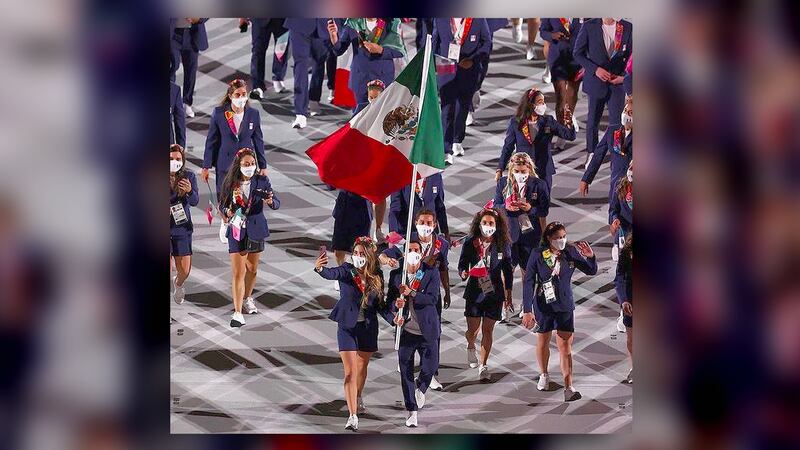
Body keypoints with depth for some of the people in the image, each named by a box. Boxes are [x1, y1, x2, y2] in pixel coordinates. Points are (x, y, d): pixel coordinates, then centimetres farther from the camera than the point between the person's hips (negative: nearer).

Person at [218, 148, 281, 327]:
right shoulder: (230, 183, -7)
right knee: (238, 273, -7)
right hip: (237, 230, -2)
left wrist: (270, 201, -32)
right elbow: (222, 205, 4)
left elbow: (277, 203, -9)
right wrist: (227, 212, -18)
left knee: (252, 269, 19)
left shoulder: (261, 181, -5)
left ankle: (247, 298, 43)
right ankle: (238, 313, -8)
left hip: (255, 230, 2)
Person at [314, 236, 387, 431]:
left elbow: (380, 305, 5)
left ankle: (358, 398, 48)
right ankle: (353, 416, -13)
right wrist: (320, 268, -57)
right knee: (350, 372, -10)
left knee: (362, 368, 21)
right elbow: (331, 274, -34)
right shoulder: (347, 270, -12)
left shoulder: (376, 276, -3)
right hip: (347, 327, -3)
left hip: (368, 327, 3)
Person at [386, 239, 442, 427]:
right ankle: (411, 410, 15)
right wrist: (396, 304, -23)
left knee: (430, 367, -2)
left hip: (427, 330, -1)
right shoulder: (396, 275, 3)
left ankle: (420, 387, 33)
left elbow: (432, 298, -14)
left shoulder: (432, 273, -3)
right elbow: (390, 301, 1)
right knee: (406, 373, 3)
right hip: (406, 331, 1)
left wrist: (411, 293, -27)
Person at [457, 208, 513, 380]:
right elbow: (462, 264, 2)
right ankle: (471, 347, 40)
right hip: (474, 292, 0)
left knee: (488, 329, 1)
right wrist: (464, 273, -22)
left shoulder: (503, 245, -2)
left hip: (494, 292, 0)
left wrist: (508, 293, 9)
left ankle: (483, 365, 12)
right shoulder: (470, 244, -4)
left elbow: (507, 270, 7)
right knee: (473, 329, 3)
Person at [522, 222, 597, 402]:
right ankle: (544, 375, 42)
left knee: (565, 346, -7)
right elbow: (528, 283, -11)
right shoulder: (537, 256, -12)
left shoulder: (571, 253, -7)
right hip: (543, 306, 0)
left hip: (565, 306, 0)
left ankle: (569, 387, -12)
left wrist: (590, 257, -18)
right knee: (543, 342, 18)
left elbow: (591, 271, 4)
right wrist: (527, 310, -15)